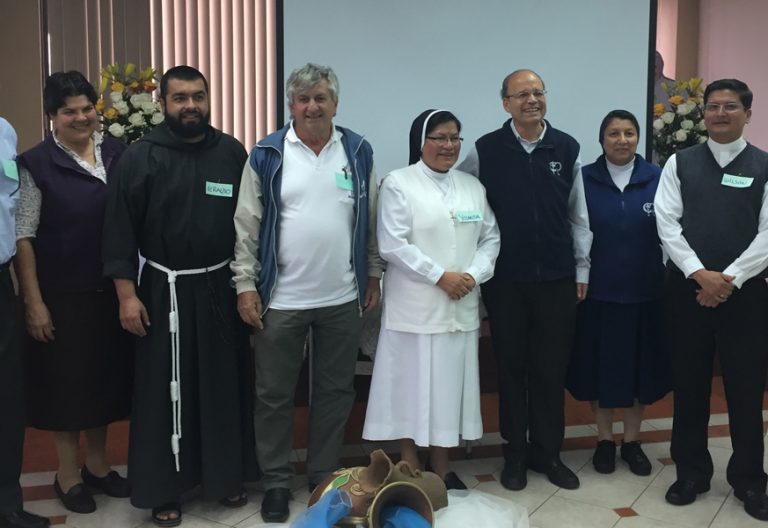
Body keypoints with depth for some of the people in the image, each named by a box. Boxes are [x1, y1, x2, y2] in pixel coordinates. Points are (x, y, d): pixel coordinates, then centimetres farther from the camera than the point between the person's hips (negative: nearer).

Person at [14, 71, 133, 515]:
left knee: (106, 375, 14)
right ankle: (68, 473, 26)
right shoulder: (37, 164, -8)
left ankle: (98, 464, 33)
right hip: (62, 294, -4)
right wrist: (34, 301, -12)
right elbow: (23, 238, -8)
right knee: (66, 380, 9)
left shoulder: (119, 154, 2)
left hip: (112, 290, 4)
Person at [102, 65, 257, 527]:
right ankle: (163, 489, 19)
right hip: (166, 290, -2)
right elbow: (121, 229, -6)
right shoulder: (141, 157, -5)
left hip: (222, 287, 3)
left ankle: (227, 476, 27)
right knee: (165, 389, 6)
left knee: (225, 383, 11)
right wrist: (127, 294, -11)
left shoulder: (232, 152, 2)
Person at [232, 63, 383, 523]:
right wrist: (246, 285, -6)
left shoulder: (359, 151, 2)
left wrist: (373, 275, 7)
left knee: (336, 391, 13)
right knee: (275, 395, 8)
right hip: (281, 298, -2)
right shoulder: (267, 155, -4)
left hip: (342, 298, 2)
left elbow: (370, 220, 7)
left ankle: (325, 476, 30)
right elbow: (247, 225, -3)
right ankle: (277, 481, 25)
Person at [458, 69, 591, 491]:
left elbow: (578, 215, 6)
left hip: (557, 278, 1)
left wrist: (582, 269, 6)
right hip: (505, 279, -1)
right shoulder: (486, 150, -2)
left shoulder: (567, 149, 3)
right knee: (511, 367, 9)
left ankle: (547, 452, 24)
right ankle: (516, 452, 24)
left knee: (551, 369, 8)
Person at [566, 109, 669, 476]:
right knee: (599, 365, 8)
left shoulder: (656, 178, -1)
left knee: (640, 365, 10)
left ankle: (632, 441, 27)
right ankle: (604, 440, 25)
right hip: (598, 291, -1)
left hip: (645, 291, 1)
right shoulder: (584, 179, -3)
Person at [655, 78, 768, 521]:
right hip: (687, 289, 1)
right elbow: (668, 224, -3)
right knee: (689, 386, 9)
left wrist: (729, 278, -14)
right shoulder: (679, 163, 5)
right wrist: (699, 274, -14)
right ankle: (691, 472, 24)